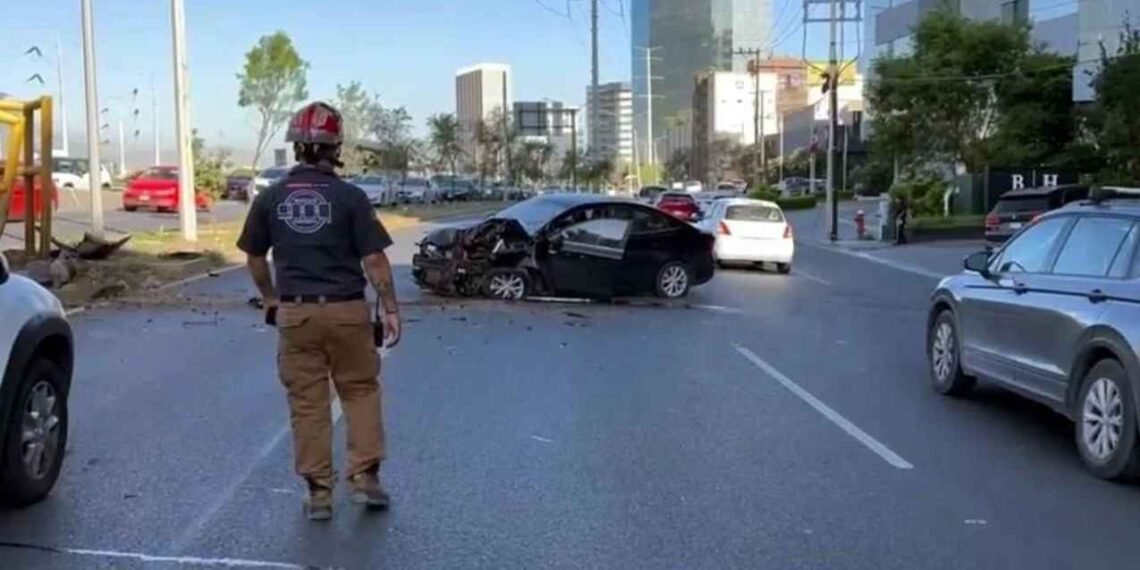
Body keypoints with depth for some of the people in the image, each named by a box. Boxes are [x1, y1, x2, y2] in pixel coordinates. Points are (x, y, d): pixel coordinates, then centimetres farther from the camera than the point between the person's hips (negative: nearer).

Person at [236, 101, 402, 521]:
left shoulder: (270, 198, 1)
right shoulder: (349, 197, -8)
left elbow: (255, 257, 11)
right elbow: (374, 259, -8)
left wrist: (270, 298, 26)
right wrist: (390, 308, -1)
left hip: (295, 312, 2)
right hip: (346, 310, -2)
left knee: (307, 402, 8)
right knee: (360, 391, 15)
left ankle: (319, 491, 11)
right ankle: (364, 475, 10)